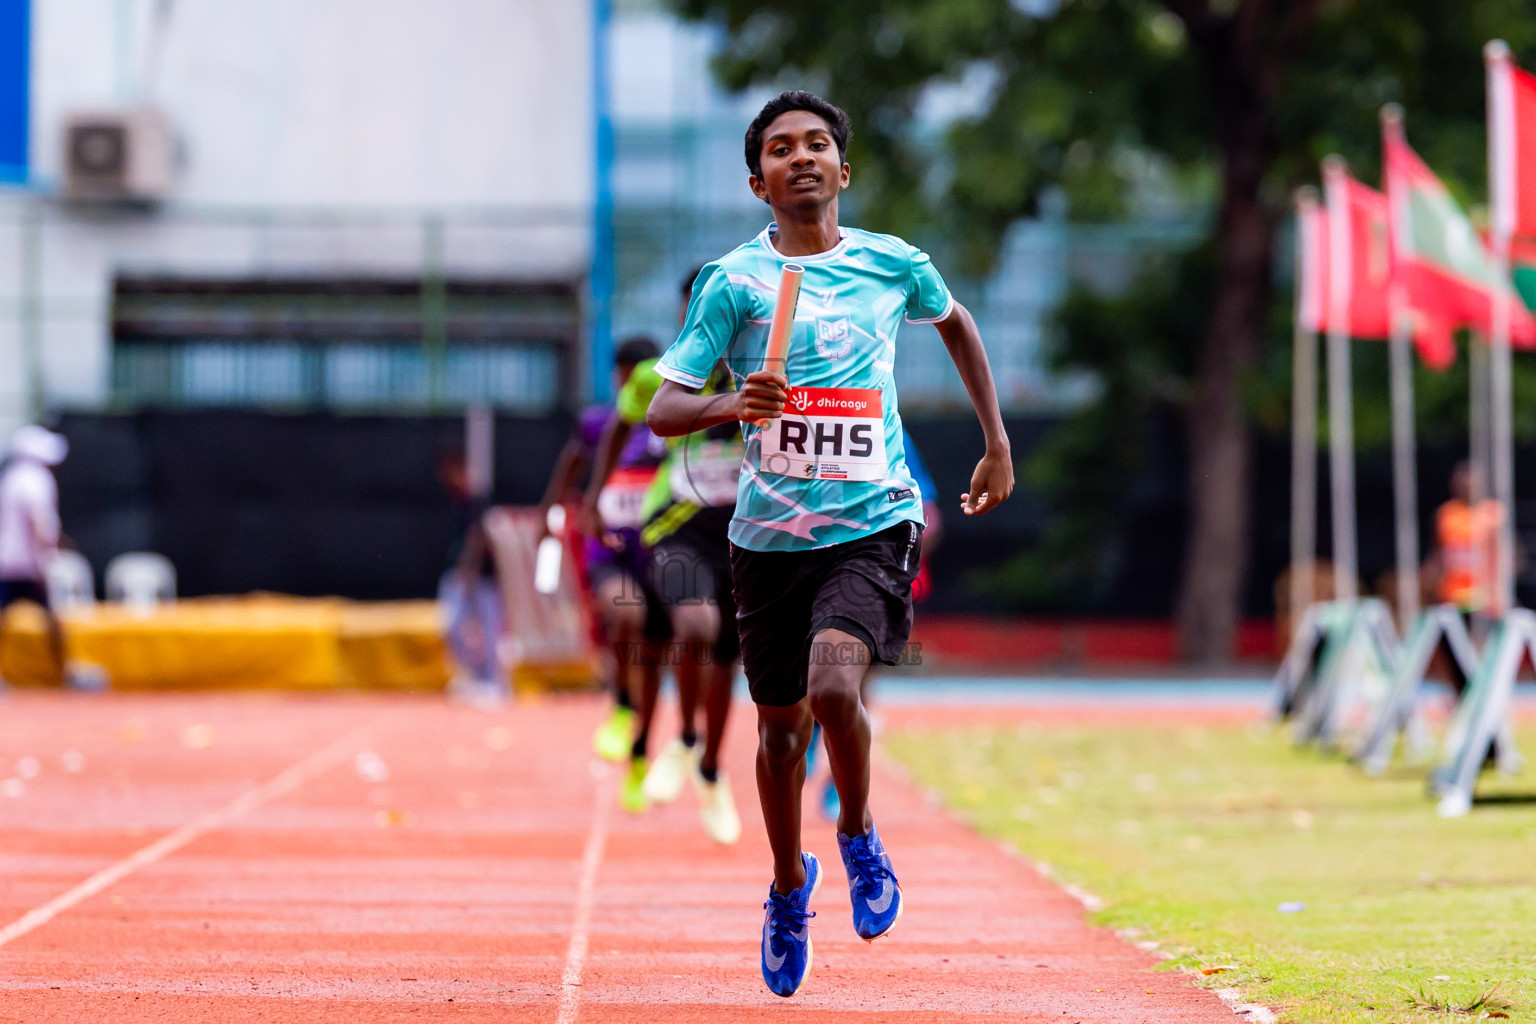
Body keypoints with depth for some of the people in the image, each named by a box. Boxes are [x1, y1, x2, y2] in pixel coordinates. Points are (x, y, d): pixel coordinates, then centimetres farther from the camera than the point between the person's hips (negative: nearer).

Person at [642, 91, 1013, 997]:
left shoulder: (893, 266, 3)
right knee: (782, 726, 11)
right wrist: (731, 405, -28)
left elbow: (956, 322, 26)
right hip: (771, 536, 1)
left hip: (874, 523, -1)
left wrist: (998, 444, 23)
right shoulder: (733, 282, -3)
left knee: (834, 685, -25)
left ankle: (859, 835, 3)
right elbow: (662, 411, -7)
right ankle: (789, 885, 37)